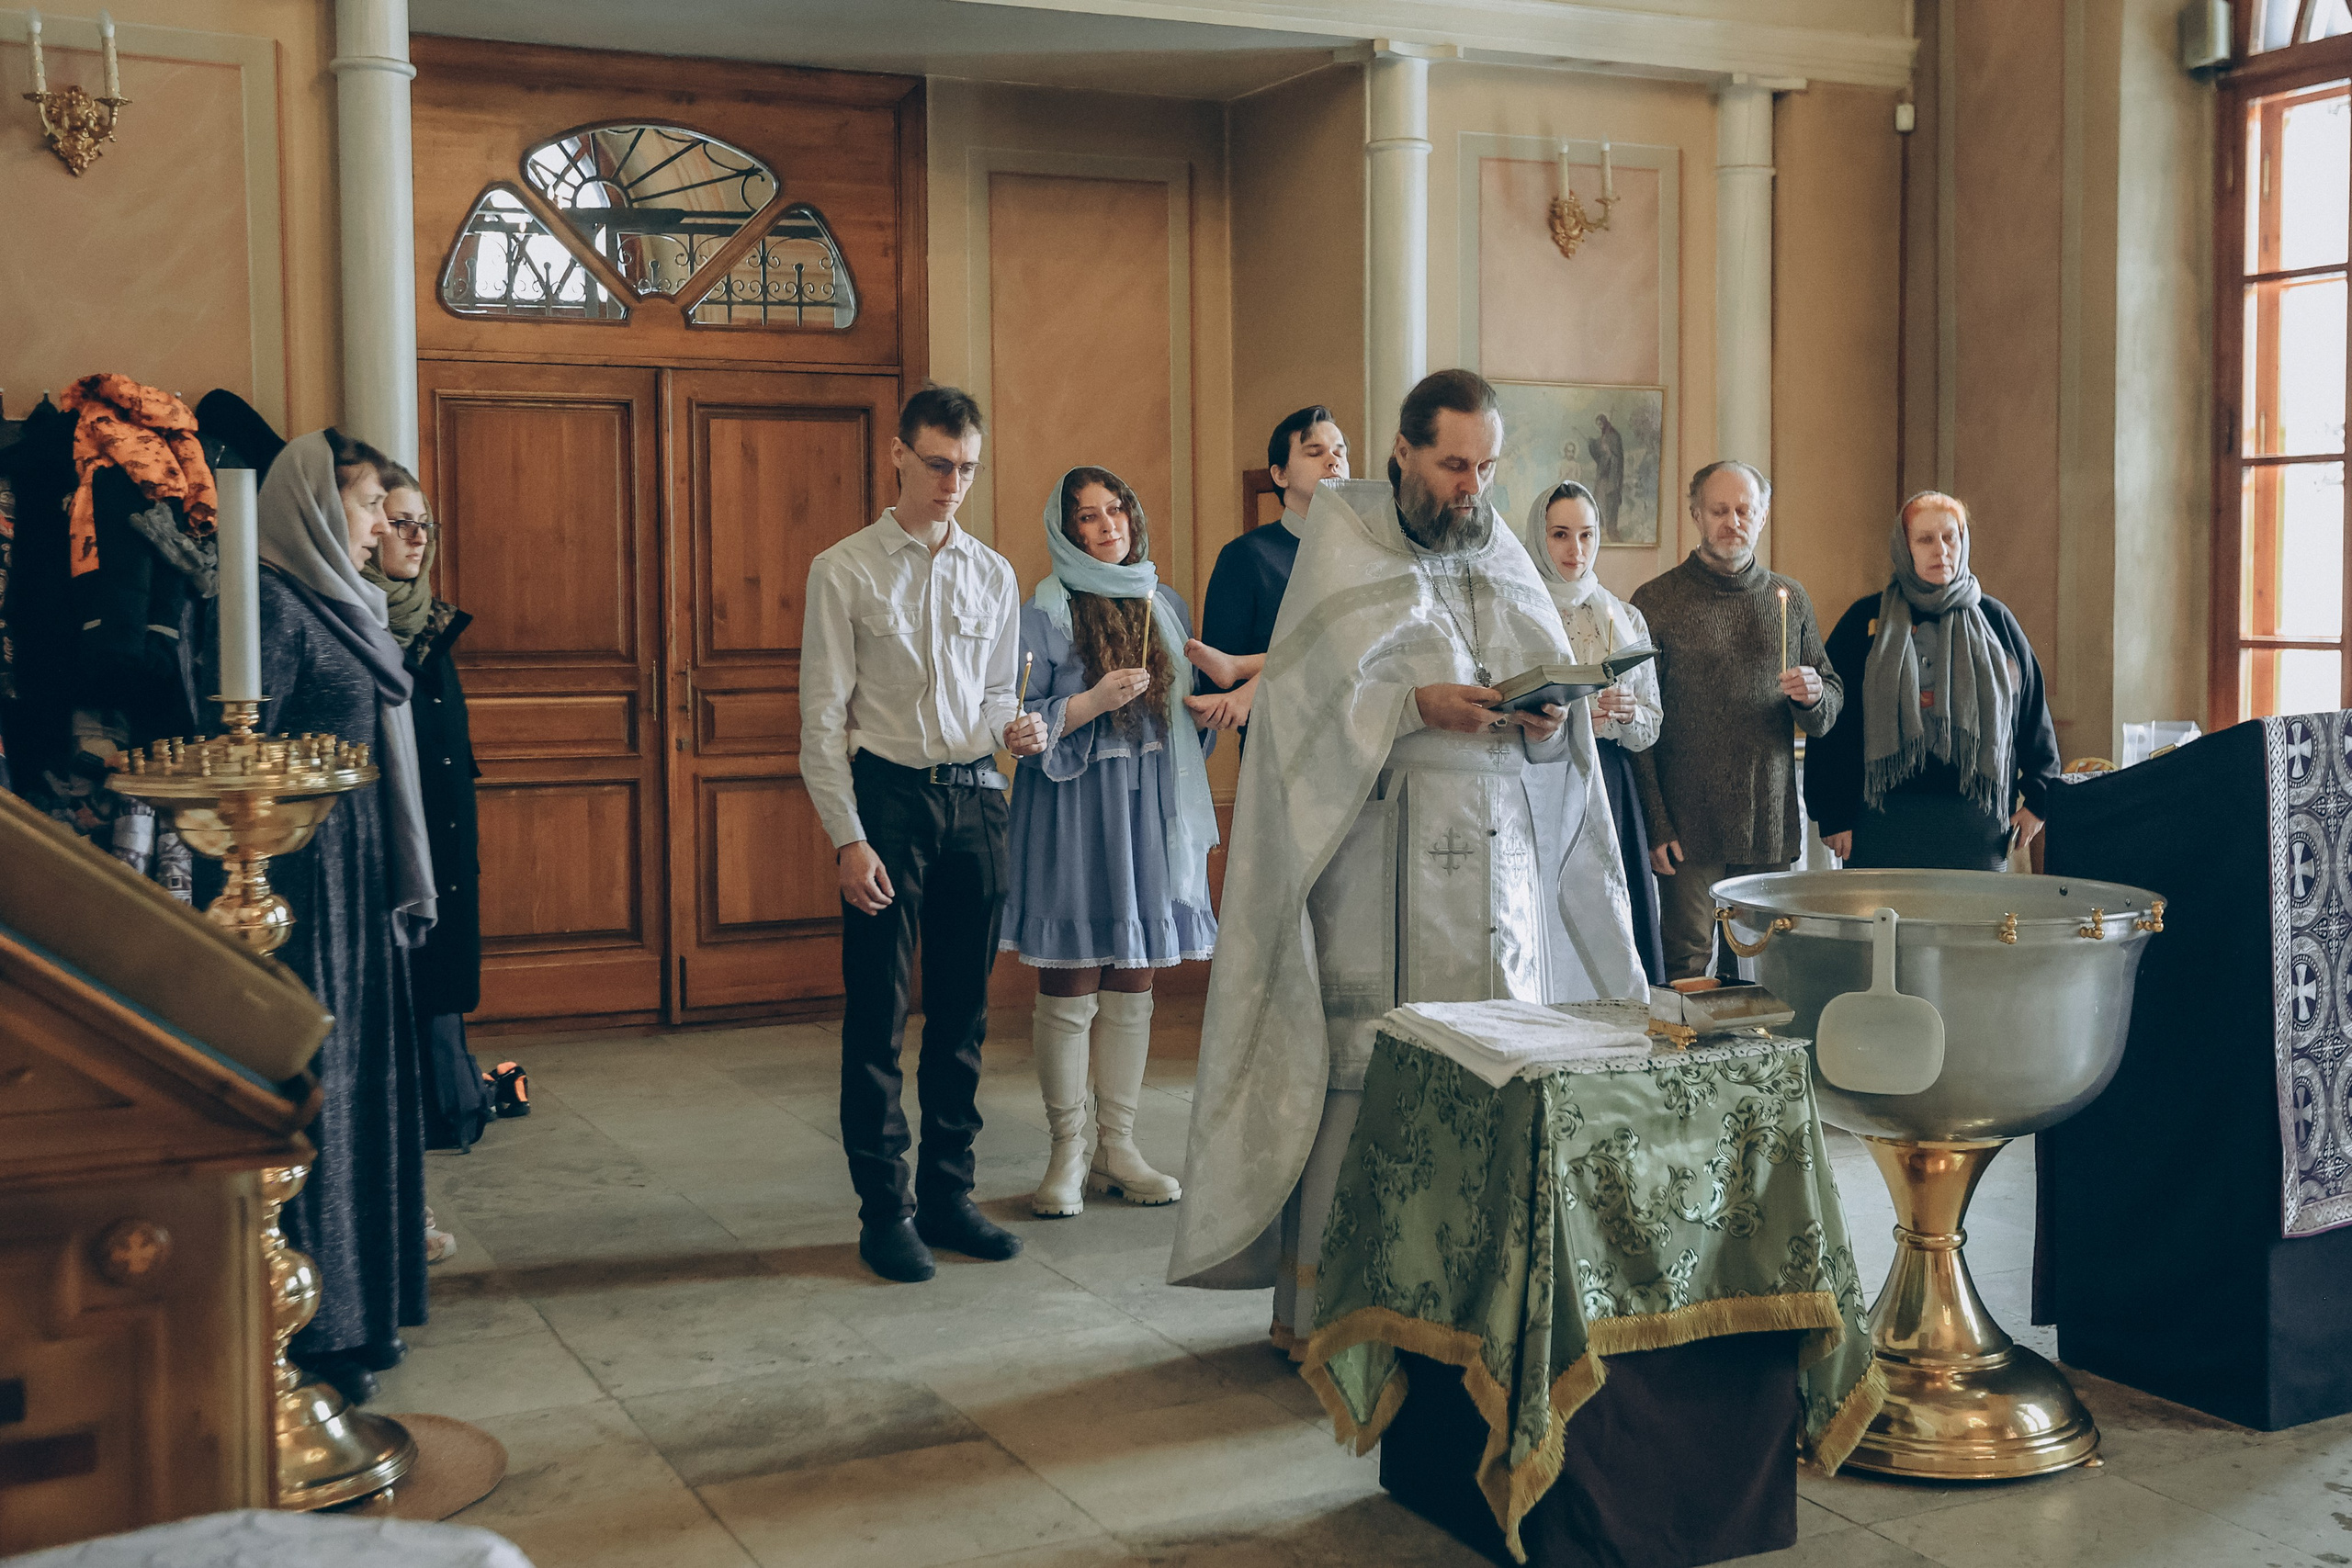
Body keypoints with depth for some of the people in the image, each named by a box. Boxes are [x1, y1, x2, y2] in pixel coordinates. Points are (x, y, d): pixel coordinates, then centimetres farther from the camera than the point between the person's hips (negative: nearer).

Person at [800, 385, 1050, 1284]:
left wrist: (1015, 729, -6)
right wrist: (848, 838, -11)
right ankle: (885, 1210, 9)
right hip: (887, 795, -4)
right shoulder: (844, 572, -1)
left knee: (963, 1009, 9)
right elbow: (822, 719, -4)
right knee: (878, 1013, -1)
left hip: (974, 797, 4)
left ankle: (949, 1194, 21)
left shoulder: (994, 576, 11)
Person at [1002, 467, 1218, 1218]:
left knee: (1132, 987, 8)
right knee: (1069, 991, -3)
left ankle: (1117, 1146, 16)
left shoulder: (1164, 605, 12)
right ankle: (1067, 1154, 7)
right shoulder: (1043, 614, -4)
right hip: (1073, 814, -5)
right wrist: (1092, 702, -18)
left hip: (1151, 813, 5)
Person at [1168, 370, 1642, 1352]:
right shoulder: (1344, 542, 3)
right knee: (1358, 1065, -7)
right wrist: (1418, 705, -19)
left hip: (1493, 855, 5)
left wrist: (1544, 721, -8)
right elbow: (1309, 695, -6)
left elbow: (1554, 735, 14)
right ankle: (1321, 1300, 2)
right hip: (1378, 855, -4)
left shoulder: (1505, 559, 16)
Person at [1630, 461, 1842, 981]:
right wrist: (1655, 824, -10)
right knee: (1687, 971, -3)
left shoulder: (1790, 598, 11)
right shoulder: (1656, 601, -1)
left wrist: (1813, 696, -9)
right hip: (1689, 828, -3)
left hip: (1772, 825, 4)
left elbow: (1828, 715, 15)